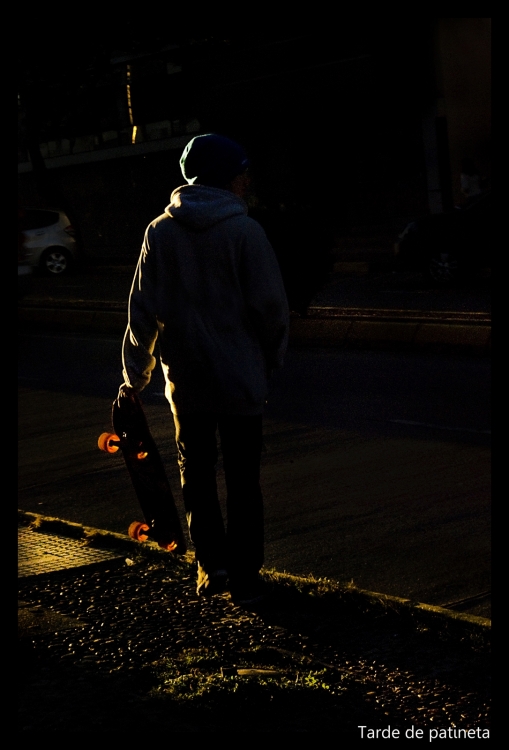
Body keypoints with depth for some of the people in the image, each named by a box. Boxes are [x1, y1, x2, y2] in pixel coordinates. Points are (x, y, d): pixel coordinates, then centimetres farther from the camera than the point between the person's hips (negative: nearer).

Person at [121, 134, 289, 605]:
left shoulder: (160, 232, 0)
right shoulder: (243, 231, -10)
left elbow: (143, 310, 1)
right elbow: (269, 303, -12)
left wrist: (135, 375, 10)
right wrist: (272, 356, 5)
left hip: (185, 380, 2)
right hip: (240, 378, -2)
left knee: (196, 472, 15)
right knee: (243, 480, 7)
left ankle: (211, 562, 6)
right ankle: (244, 576, 8)